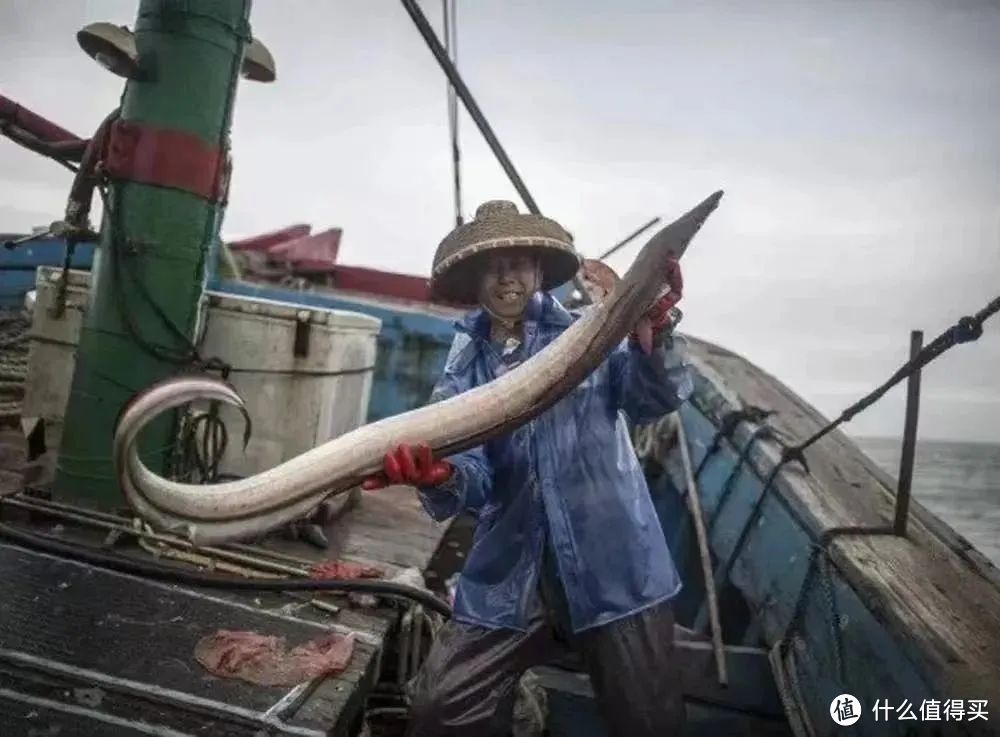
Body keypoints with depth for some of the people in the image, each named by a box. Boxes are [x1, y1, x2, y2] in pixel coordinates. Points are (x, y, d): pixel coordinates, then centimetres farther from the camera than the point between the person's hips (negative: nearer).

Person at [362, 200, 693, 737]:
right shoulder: (463, 372, 5)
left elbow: (657, 399, -15)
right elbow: (472, 475, -7)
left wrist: (652, 334, -37)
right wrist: (437, 476, -31)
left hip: (613, 568, -1)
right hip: (509, 577, 2)